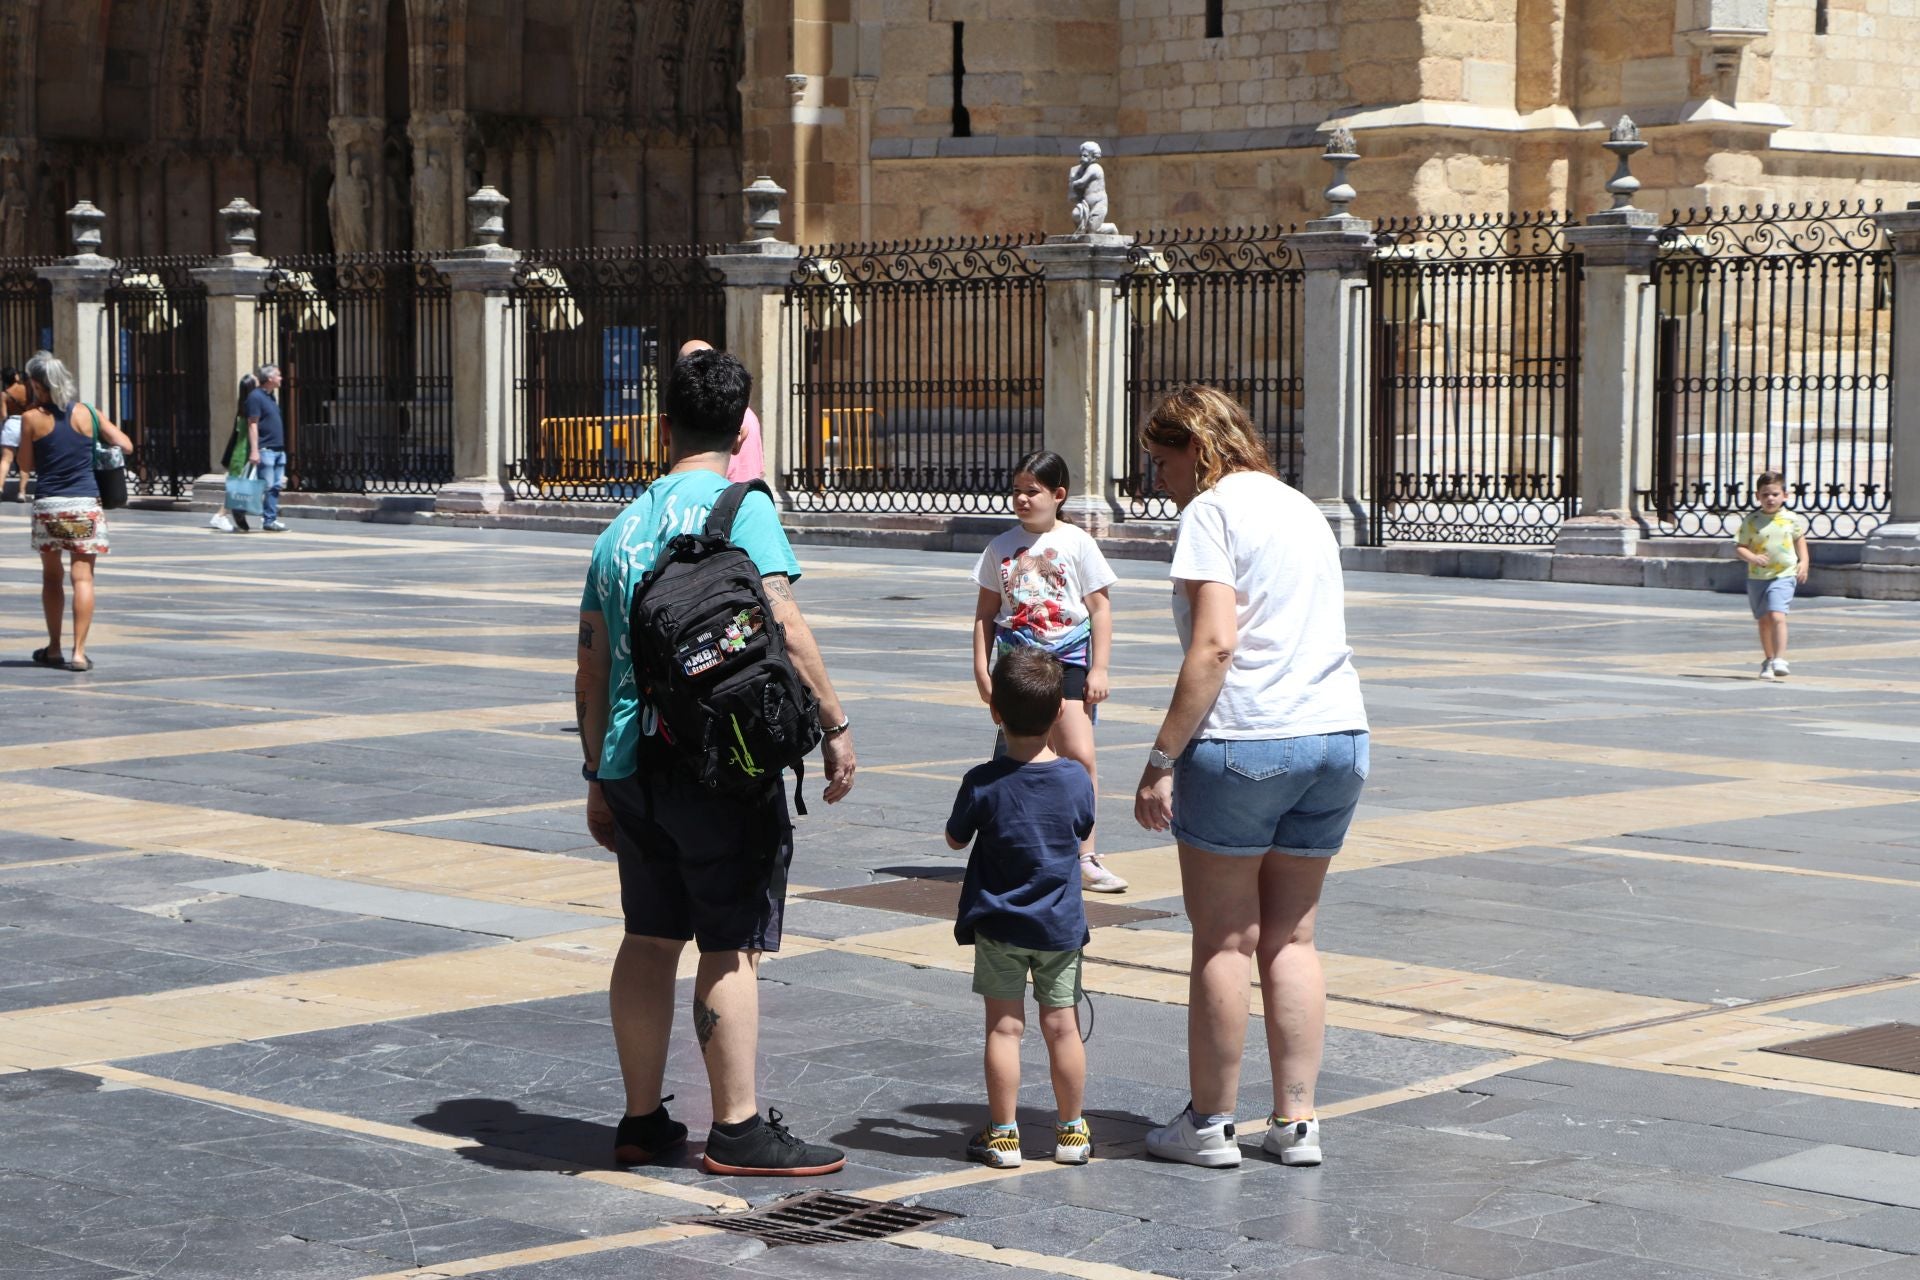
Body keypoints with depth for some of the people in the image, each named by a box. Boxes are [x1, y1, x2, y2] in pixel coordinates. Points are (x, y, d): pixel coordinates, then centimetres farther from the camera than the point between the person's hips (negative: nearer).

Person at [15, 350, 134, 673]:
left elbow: (26, 466, 4)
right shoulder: (87, 414, 0)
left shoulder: (32, 419, -4)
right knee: (83, 577, -2)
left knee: (51, 578, 15)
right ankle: (78, 652, -9)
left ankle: (54, 649, 22)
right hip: (85, 504, 0)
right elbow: (126, 446, 4)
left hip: (47, 506, 0)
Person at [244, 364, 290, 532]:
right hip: (265, 449, -9)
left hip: (278, 450, 9)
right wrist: (254, 450, -21)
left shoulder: (270, 397, 17)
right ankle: (269, 520, -4)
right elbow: (252, 425, -15)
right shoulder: (256, 397, -10)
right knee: (267, 487, -8)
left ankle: (271, 518, 10)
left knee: (276, 486, 7)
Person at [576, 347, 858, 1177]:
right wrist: (834, 724, -12)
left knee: (650, 938, 15)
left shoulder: (623, 526, 13)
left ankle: (642, 1120, 21)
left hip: (634, 764, 6)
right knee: (732, 948, 0)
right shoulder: (740, 507, -6)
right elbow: (782, 624, -18)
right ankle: (738, 1130, 4)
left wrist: (599, 777, 23)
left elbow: (590, 674, 16)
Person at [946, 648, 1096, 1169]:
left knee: (1004, 1027, 3)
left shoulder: (983, 784, -14)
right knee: (1062, 1026, 8)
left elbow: (955, 839, 0)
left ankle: (1003, 1133, 6)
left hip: (998, 925, -2)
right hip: (1060, 925, 2)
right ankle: (1072, 1131, 17)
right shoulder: (1076, 779, -8)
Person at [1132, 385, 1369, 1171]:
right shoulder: (1300, 508, 19)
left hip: (1244, 738, -7)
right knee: (1291, 937, 13)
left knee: (1223, 939, 3)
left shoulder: (1212, 511, -6)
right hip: (1337, 732, 7)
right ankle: (1296, 1122, 14)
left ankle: (1209, 1124, 10)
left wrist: (1162, 760, -15)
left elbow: (1215, 643, -16)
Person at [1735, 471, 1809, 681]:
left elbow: (1800, 539, 20)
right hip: (1757, 577, 2)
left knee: (1777, 616, -19)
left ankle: (1780, 660, -22)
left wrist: (1804, 561, 10)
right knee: (1763, 620, 13)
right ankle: (1768, 659, 30)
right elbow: (1739, 546, -1)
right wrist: (1753, 557, -20)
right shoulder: (1751, 521, -2)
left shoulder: (1792, 519, 1)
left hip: (1784, 576, -2)